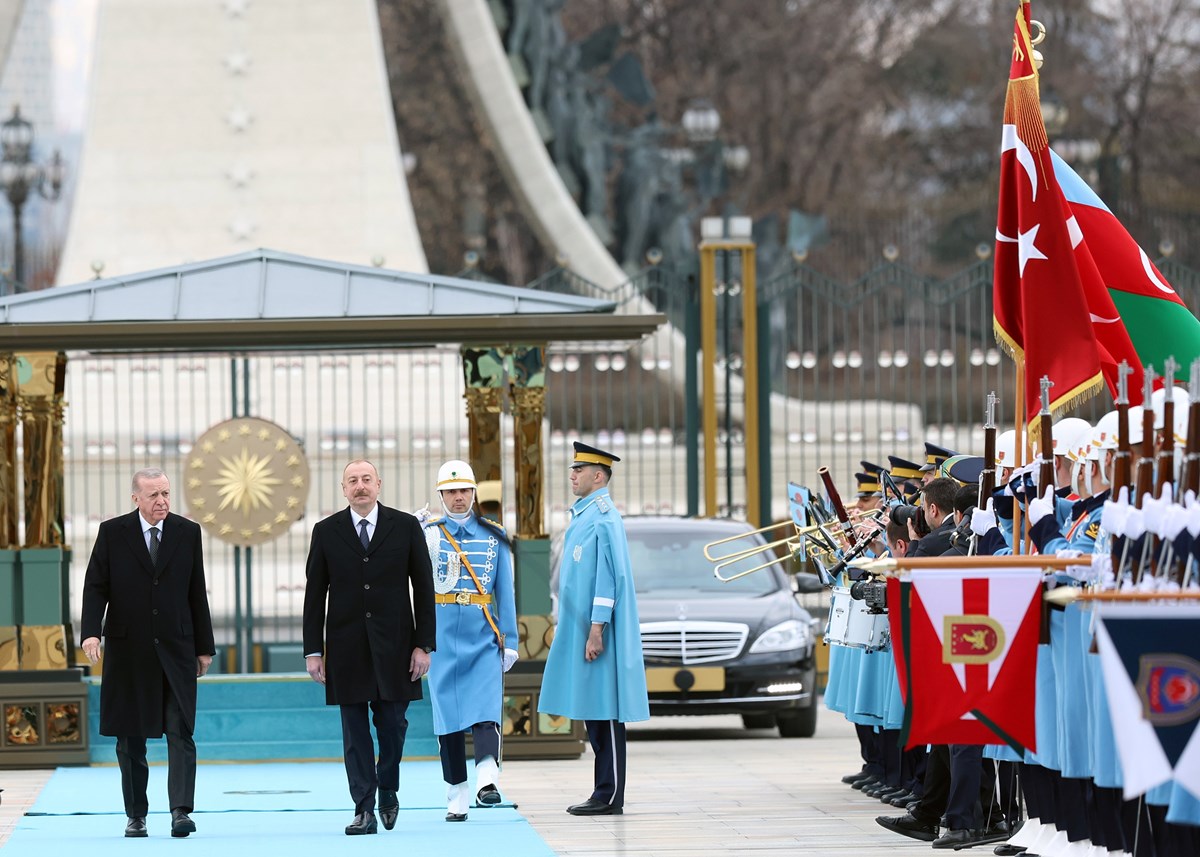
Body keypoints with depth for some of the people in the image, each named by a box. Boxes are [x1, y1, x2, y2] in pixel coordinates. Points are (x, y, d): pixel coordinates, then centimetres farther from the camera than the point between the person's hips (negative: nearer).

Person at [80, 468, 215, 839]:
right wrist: (91, 632, -15)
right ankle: (135, 815, 13)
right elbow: (95, 586, 0)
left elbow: (197, 593, 8)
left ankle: (181, 811, -15)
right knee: (131, 737, 5)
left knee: (180, 732, -10)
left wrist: (204, 646, 8)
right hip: (128, 650, 0)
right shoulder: (112, 533, 1)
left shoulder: (188, 532, 6)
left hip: (176, 649, 0)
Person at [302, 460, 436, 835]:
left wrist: (424, 645, -3)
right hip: (346, 648, 0)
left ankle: (388, 791, 25)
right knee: (355, 731, 0)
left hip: (393, 646, 0)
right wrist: (313, 650, 0)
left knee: (393, 724, 0)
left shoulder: (405, 526, 3)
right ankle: (364, 811, 3)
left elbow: (424, 589, 4)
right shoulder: (326, 532, 5)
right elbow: (314, 594, 6)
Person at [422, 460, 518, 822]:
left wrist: (509, 641, 7)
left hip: (484, 638, 0)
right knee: (448, 714, 1)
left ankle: (486, 779, -33)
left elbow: (505, 590, 11)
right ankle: (455, 798, 7)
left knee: (485, 709, -17)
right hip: (444, 638, 0)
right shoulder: (428, 534, 7)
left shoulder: (493, 535, 10)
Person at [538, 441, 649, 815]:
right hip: (578, 629, 10)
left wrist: (596, 631, -21)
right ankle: (605, 793, 14)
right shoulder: (582, 514, 16)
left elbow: (610, 576, -19)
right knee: (592, 713, 10)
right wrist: (563, 626, 22)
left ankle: (610, 797, -3)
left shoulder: (603, 517, -13)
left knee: (604, 713, -6)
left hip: (594, 631, -10)